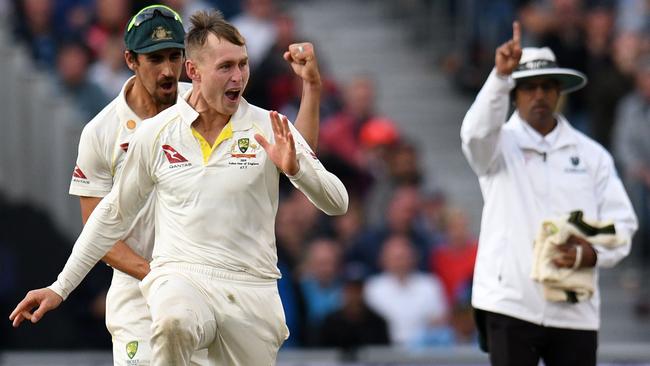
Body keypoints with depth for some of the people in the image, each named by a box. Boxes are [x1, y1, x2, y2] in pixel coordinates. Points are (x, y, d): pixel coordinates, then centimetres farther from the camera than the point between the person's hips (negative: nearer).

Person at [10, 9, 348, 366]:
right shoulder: (154, 134, 4)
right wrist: (60, 288, 16)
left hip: (253, 290, 2)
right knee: (174, 323, -35)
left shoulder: (270, 129, 0)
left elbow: (337, 203, -1)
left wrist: (295, 168, -22)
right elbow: (113, 215, 16)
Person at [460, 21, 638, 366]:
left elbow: (621, 222, 7)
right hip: (511, 303, -3)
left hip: (575, 308, 3)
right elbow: (476, 132, -21)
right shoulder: (501, 145, 3)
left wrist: (593, 254, -14)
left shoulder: (591, 154, 11)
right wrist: (501, 75, -36)